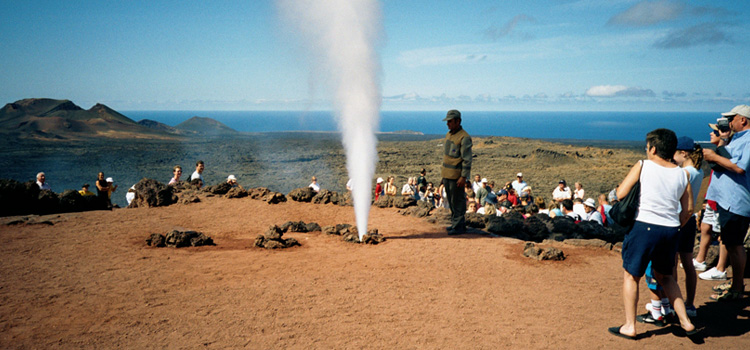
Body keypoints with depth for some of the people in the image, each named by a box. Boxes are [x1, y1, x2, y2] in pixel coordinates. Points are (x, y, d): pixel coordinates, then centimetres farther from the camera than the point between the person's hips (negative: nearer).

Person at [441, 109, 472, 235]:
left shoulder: (464, 137, -15)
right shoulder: (448, 134, 13)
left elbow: (467, 160, -18)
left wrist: (463, 177, -22)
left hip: (456, 175, -9)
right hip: (447, 174, 9)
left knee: (458, 201, -2)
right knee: (451, 201, 15)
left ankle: (459, 226, 5)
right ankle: (455, 223, 26)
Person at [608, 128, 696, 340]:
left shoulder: (642, 166, -5)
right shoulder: (682, 174, 8)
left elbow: (620, 194, -7)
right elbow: (688, 209, 9)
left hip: (644, 226, -5)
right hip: (671, 230, 5)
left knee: (631, 276, 8)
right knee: (664, 276, 25)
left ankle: (629, 326, 9)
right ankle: (685, 322, 24)